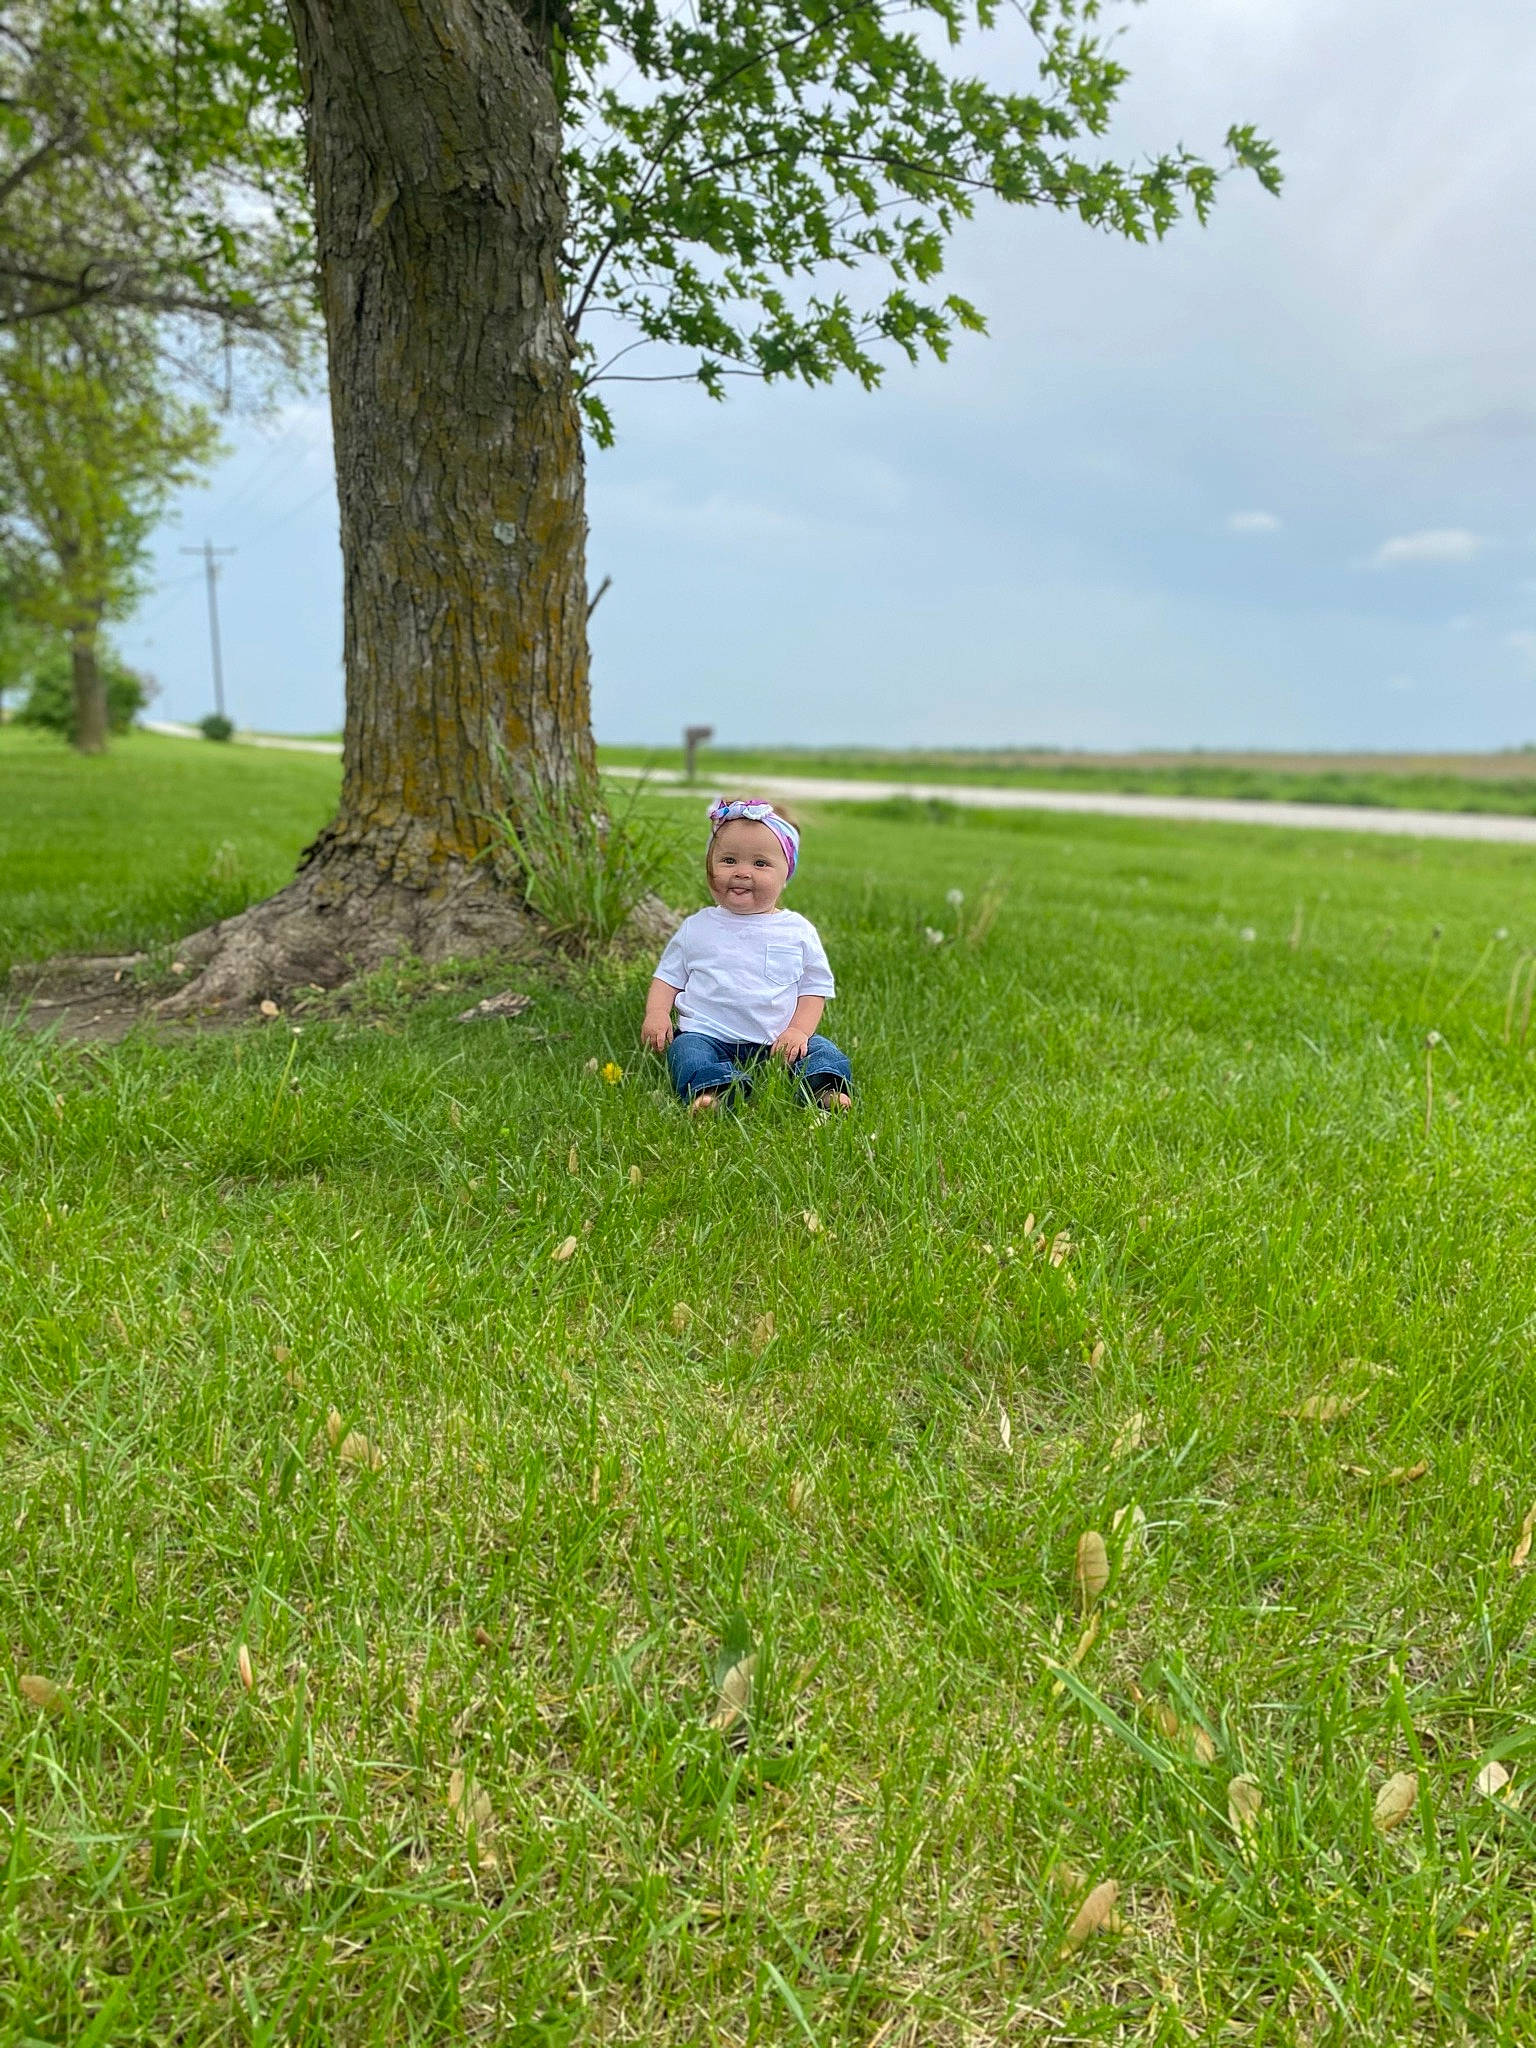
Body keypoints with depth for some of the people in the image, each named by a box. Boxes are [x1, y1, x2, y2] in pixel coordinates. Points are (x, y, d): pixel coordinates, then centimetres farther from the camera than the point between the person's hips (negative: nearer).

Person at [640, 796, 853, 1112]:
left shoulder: (798, 931, 7)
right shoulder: (697, 927, 9)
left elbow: (815, 987, 9)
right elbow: (668, 976, 14)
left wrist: (799, 1029, -8)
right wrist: (657, 1014, -5)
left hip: (777, 1042, 1)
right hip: (708, 1035, -1)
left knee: (822, 1051, -20)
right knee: (685, 1048, -30)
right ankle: (714, 1089, -54)